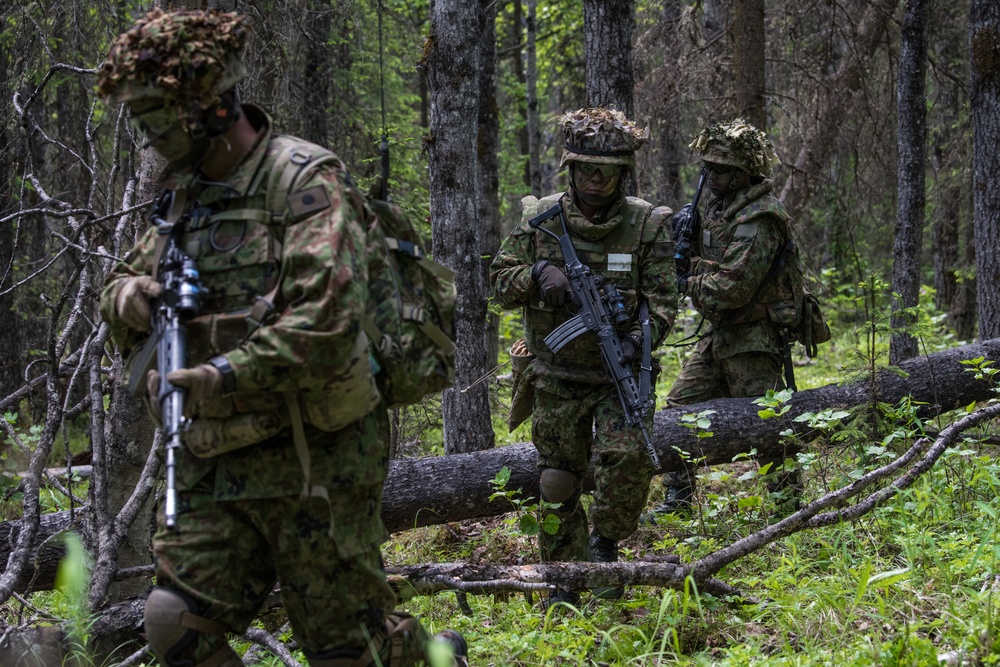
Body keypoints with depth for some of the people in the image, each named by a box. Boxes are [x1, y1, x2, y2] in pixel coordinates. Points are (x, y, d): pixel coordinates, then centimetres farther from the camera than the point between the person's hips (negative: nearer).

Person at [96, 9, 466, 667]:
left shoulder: (304, 184, -13)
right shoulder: (186, 194, 12)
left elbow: (328, 323, -23)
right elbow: (122, 282, 22)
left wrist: (228, 374, -26)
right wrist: (132, 298, -2)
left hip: (308, 458, -7)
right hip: (213, 461, 7)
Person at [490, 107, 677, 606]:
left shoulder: (647, 224, -4)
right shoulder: (540, 219, 0)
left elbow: (662, 298, -4)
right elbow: (500, 282, 5)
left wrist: (640, 337, -22)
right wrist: (537, 272, -16)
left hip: (620, 373, -2)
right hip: (557, 380, 2)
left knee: (628, 456, -25)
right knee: (557, 484, 5)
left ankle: (606, 541, 1)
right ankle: (563, 583, 21)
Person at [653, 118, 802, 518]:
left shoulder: (758, 219, -20)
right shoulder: (723, 206, 12)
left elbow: (732, 287, -26)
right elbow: (706, 260, 20)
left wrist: (689, 284, -10)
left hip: (753, 341, -10)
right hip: (721, 336, 10)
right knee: (680, 407, 10)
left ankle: (791, 510, 2)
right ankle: (677, 501, 17)